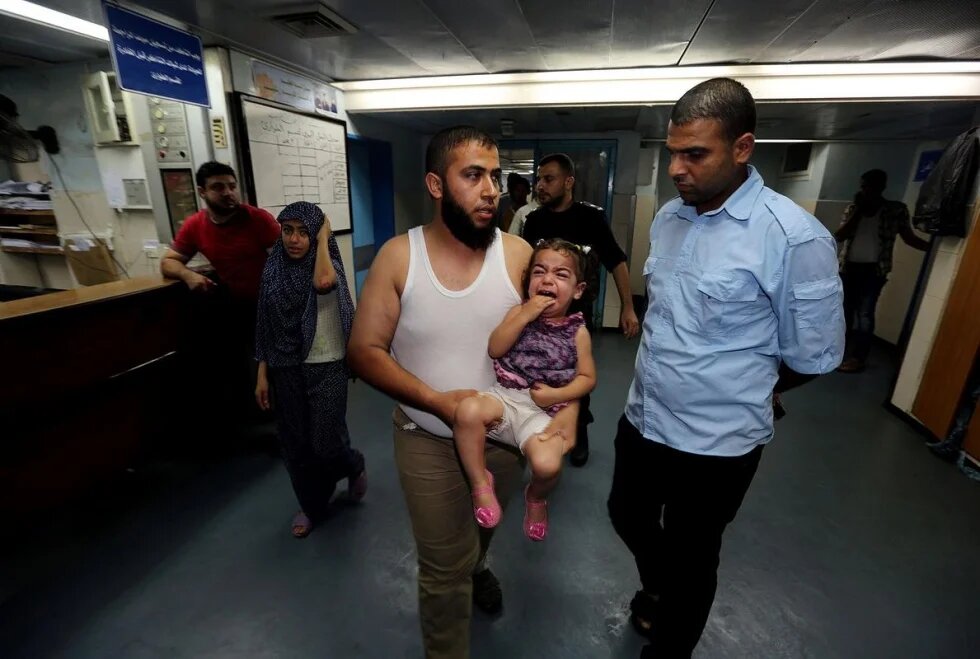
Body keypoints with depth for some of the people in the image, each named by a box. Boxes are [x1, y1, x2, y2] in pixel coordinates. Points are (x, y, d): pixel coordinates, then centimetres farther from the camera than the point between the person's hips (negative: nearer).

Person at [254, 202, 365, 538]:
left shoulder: (329, 266, -9)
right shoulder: (273, 270, 3)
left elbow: (323, 283, -35)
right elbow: (267, 327, 6)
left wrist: (323, 239, -20)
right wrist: (263, 373, 5)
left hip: (327, 368, -4)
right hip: (286, 370, 4)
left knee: (326, 444, -1)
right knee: (295, 444, 13)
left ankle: (354, 466, 34)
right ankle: (311, 504, 35)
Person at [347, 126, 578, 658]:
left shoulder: (518, 254, -11)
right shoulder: (398, 257, -14)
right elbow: (364, 350, -12)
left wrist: (568, 403, -21)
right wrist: (436, 400, -24)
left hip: (504, 434, 3)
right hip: (429, 439, -2)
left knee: (482, 532, 31)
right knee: (443, 569, 13)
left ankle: (474, 568, 67)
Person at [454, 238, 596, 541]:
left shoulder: (577, 331, 4)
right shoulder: (520, 312, 6)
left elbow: (587, 377, 6)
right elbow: (494, 349, -6)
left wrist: (557, 395, -12)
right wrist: (525, 315, -14)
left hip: (542, 410, 0)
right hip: (505, 396, 1)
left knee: (547, 465, -26)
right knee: (467, 411, -32)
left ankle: (535, 497, 16)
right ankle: (480, 482, -4)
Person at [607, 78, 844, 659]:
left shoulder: (796, 237, -19)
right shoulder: (668, 218, 1)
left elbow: (814, 357, -11)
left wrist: (736, 397, 3)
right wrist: (663, 383, 13)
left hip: (716, 442, -6)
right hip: (642, 419, 7)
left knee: (690, 561, 18)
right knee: (628, 518, 27)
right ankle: (657, 590, 60)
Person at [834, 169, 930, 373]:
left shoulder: (896, 210, -1)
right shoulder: (853, 208, 7)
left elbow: (909, 237, 0)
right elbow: (839, 236, -3)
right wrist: (858, 211, -8)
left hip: (873, 270, -3)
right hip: (849, 267, 3)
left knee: (864, 314, -7)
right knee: (845, 311, 11)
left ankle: (857, 358, 0)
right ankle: (841, 351, 25)